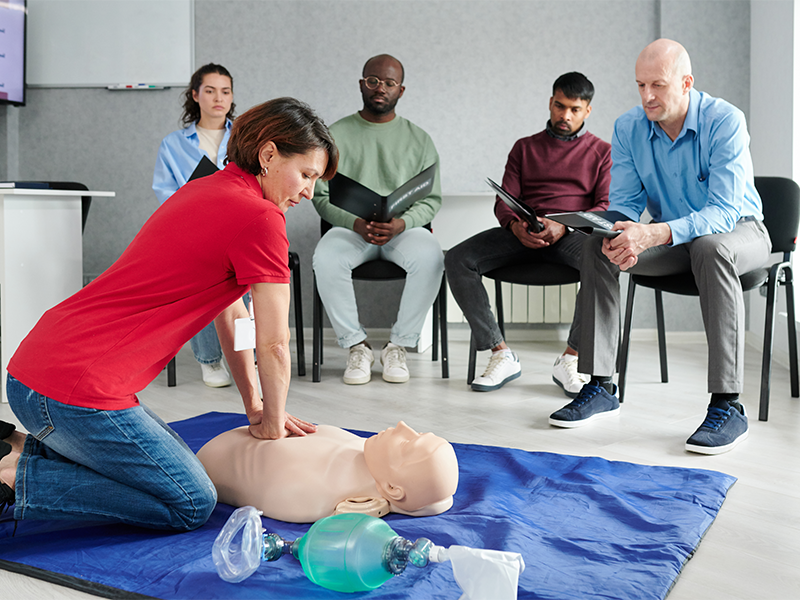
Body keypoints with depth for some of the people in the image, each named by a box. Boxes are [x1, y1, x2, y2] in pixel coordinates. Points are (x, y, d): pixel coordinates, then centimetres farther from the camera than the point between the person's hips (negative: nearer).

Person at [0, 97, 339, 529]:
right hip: (78, 390, -10)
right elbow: (273, 346, -8)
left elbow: (231, 313, 20)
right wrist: (271, 426, 9)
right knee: (191, 506, 1)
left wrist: (255, 407, 23)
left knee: (178, 460, 23)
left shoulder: (202, 191, 16)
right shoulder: (260, 218, -13)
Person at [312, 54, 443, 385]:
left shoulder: (418, 139, 12)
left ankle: (398, 345, -16)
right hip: (350, 227, 0)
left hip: (403, 228, 1)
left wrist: (401, 223, -16)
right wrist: (357, 223, -18)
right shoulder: (336, 134, 9)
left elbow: (431, 199, 6)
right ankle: (356, 345, -16)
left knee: (430, 257, -33)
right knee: (326, 258, -34)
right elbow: (322, 196, 2)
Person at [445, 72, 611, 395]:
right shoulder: (525, 147, 23)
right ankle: (501, 355, -21)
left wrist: (563, 226, -17)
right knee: (457, 260, -23)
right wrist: (515, 225, -13)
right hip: (523, 234, 2)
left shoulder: (602, 151, 17)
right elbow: (504, 201, 13)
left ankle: (569, 359, -25)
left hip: (573, 234, -2)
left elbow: (607, 207, 3)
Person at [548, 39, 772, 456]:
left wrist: (655, 234, -46)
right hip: (671, 238, 5)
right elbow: (623, 201, -5)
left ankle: (727, 405, -37)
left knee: (710, 249, -39)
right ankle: (600, 386, -16)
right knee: (597, 246, -19)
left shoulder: (724, 121, -22)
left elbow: (724, 211, -30)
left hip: (738, 231, -4)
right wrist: (620, 235, -31)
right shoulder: (628, 128, -7)